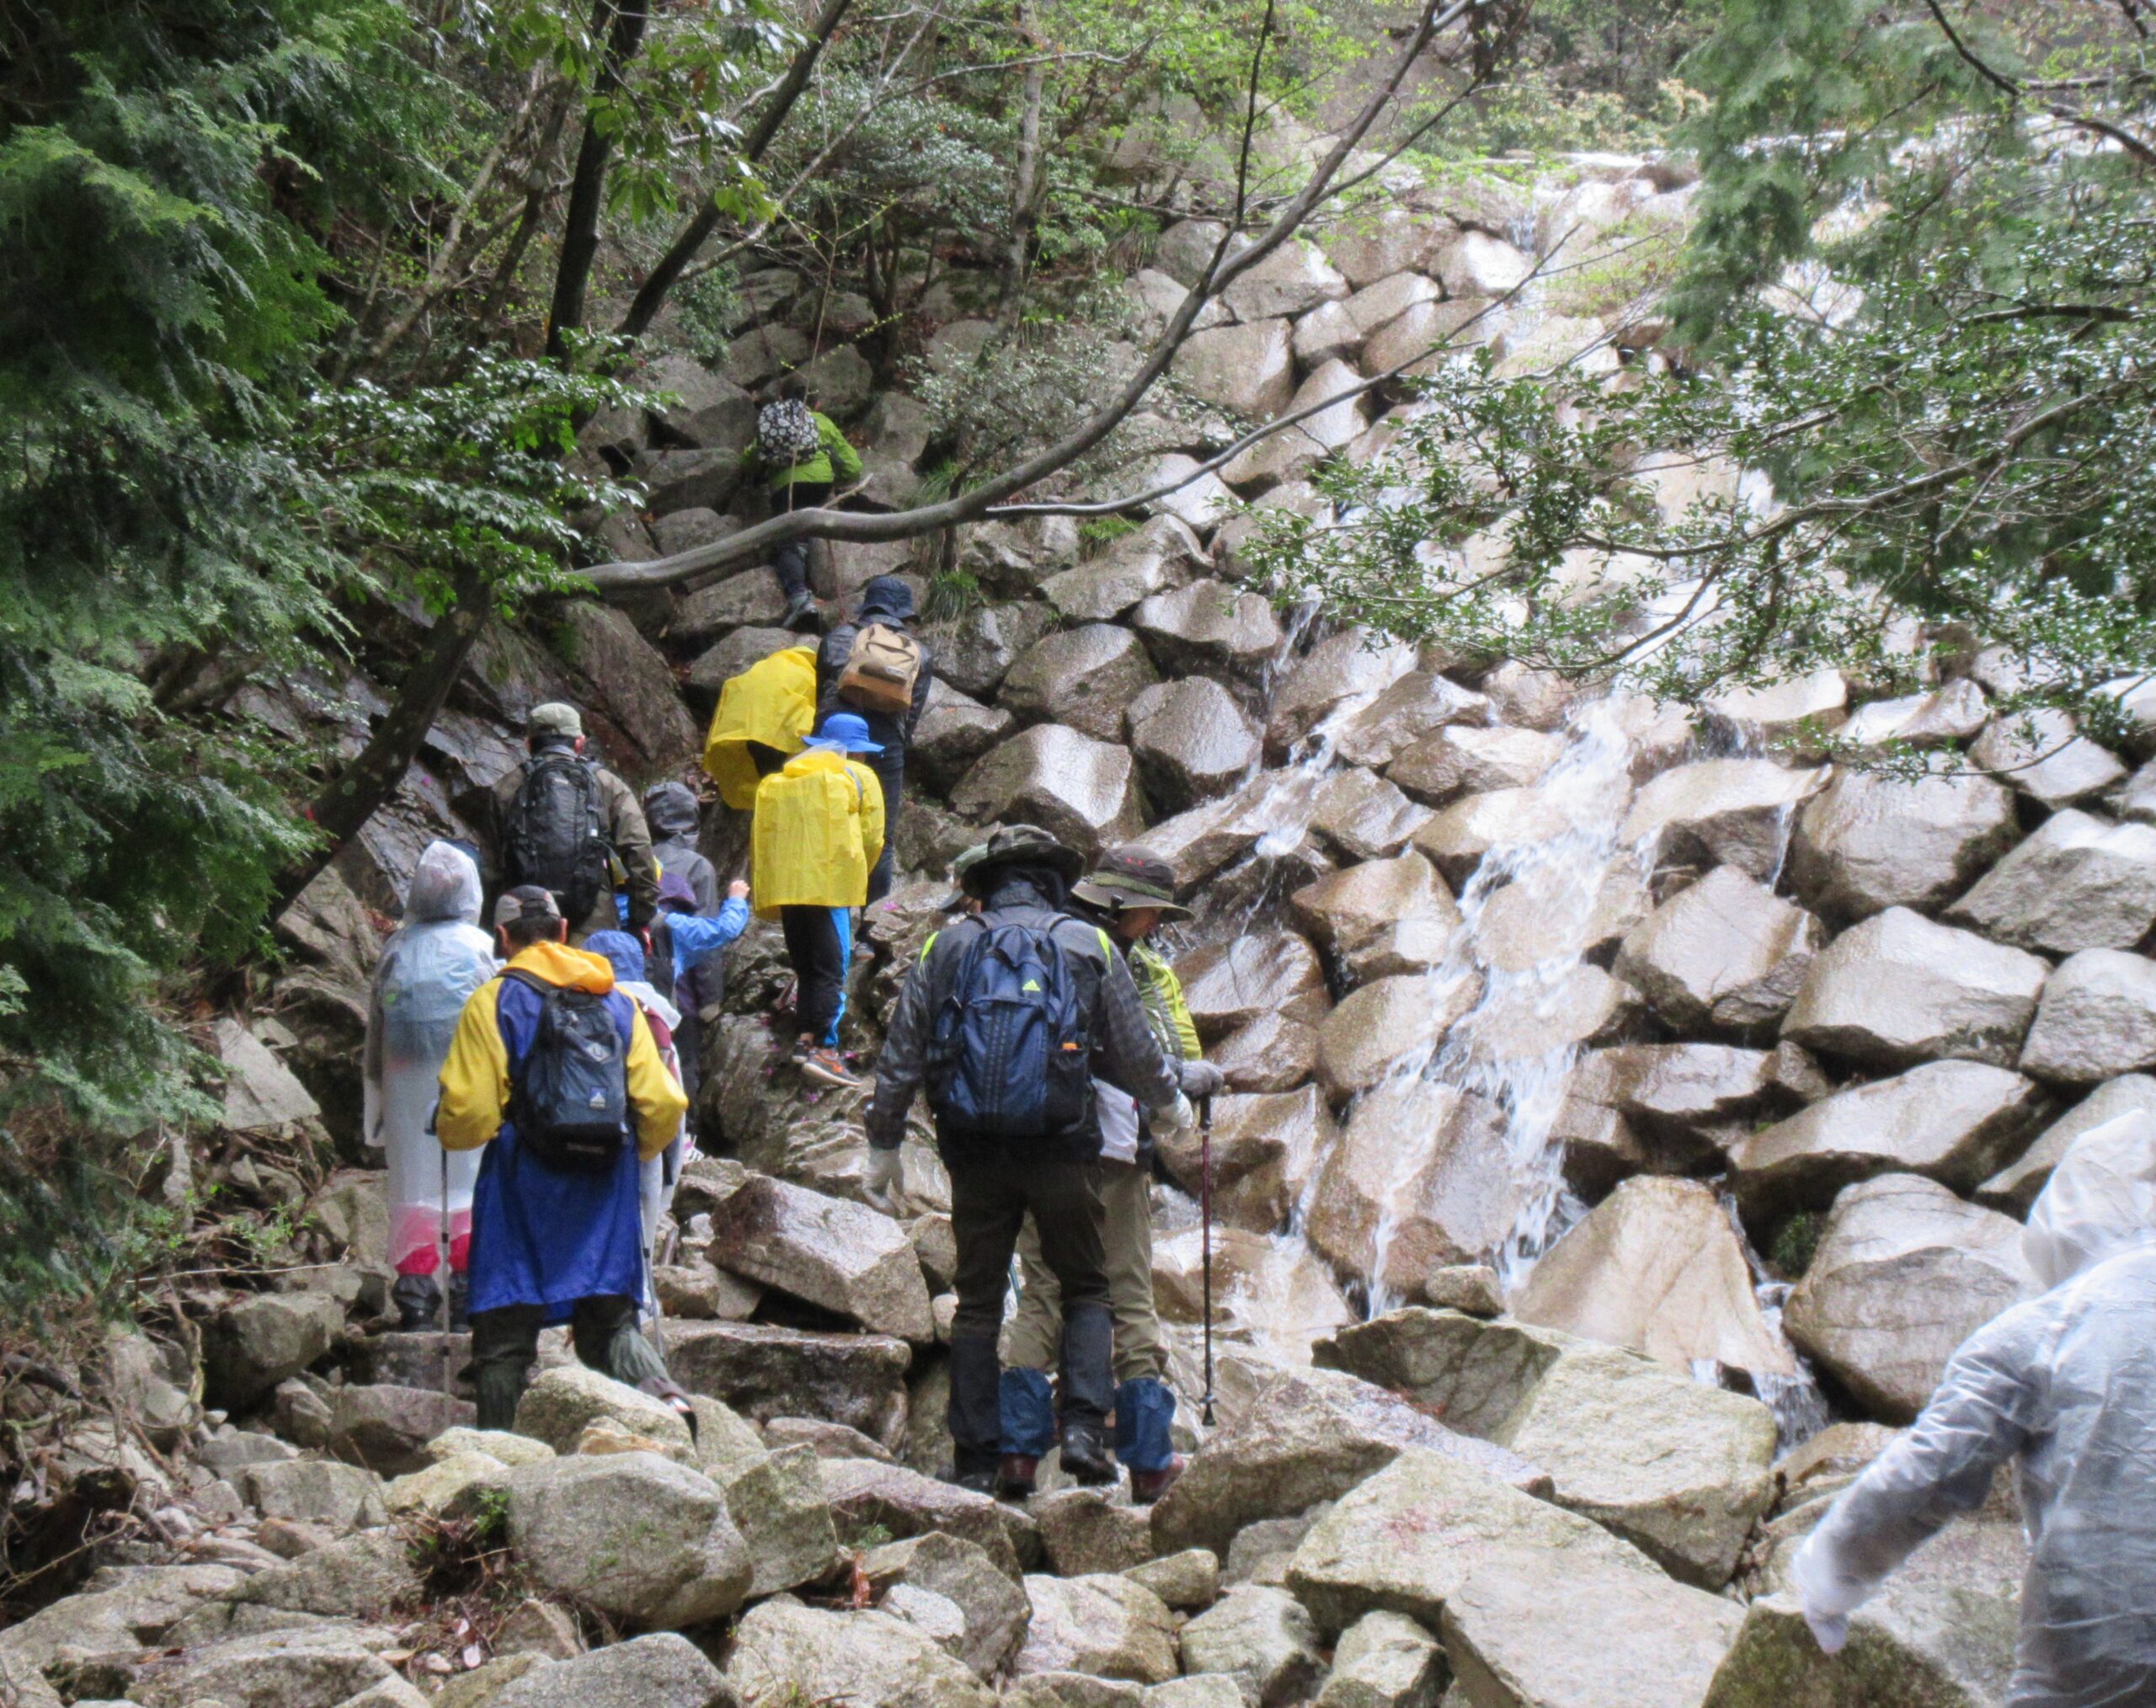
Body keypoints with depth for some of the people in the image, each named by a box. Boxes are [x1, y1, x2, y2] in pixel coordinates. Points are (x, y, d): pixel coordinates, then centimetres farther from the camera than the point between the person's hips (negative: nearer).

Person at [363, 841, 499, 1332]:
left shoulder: (395, 950, 6)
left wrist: (377, 1091, 18)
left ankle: (415, 1293, 1)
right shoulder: (480, 948, -2)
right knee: (470, 1182, 3)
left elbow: (375, 1030, 10)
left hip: (407, 1084, 2)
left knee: (413, 1184, 5)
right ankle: (469, 1295, 0)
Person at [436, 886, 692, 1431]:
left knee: (505, 1325, 3)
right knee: (609, 1315, 7)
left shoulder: (494, 1001, 0)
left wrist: (449, 1132, 16)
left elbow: (468, 1112, -7)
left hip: (523, 1182, -3)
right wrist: (632, 1154, 26)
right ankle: (660, 1391, -18)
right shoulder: (618, 1002, 12)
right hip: (607, 1185, 3)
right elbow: (663, 1104, 6)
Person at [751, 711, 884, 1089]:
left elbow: (759, 840, 14)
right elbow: (872, 838, 4)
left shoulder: (778, 781, 21)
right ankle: (821, 1045, -15)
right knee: (831, 968, -6)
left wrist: (765, 892, 17)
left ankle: (806, 1036, 8)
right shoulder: (858, 777, 8)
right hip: (830, 886, -5)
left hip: (784, 887, 5)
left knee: (806, 968, 14)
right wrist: (856, 878, 19)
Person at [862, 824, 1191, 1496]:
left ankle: (975, 1458, 8)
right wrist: (1170, 1104, 28)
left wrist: (883, 1147, 17)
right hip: (1062, 1152, -1)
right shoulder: (1090, 948, 5)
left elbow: (899, 1060, 7)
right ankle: (1084, 1428, -4)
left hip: (974, 1155, 1)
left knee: (977, 1301, 9)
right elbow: (1137, 1055, 8)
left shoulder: (944, 949, 8)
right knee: (1085, 1288, 12)